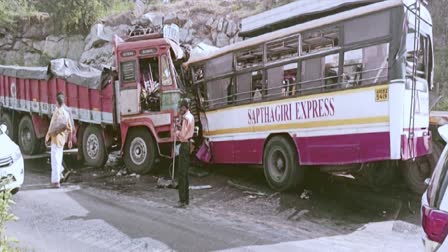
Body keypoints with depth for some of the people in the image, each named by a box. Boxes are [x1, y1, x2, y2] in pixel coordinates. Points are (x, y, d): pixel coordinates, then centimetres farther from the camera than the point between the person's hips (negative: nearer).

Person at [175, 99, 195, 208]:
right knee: (185, 173, 15)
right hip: (188, 144, 10)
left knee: (182, 174, -7)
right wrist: (180, 126, 2)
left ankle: (183, 201, -5)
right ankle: (186, 199, 22)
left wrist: (177, 131, -1)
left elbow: (182, 135, -20)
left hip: (184, 145, -10)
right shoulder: (190, 117, 16)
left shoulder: (186, 118, -16)